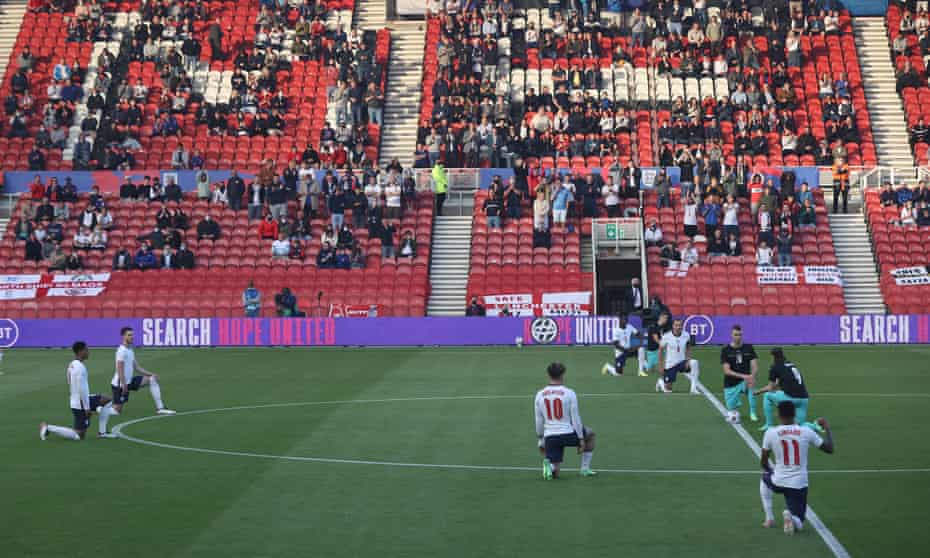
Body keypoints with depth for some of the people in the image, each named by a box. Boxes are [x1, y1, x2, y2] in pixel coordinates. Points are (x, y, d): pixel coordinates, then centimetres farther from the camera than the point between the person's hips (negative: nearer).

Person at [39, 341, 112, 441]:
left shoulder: (72, 365, 10)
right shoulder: (80, 367, -20)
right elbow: (82, 389, -23)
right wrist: (87, 407, -18)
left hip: (75, 402, 10)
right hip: (81, 404, -10)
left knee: (107, 401, 17)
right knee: (78, 436, -5)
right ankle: (48, 428, -4)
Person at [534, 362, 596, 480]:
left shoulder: (540, 395, 3)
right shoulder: (569, 393, -7)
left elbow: (539, 421, 10)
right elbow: (576, 419, -6)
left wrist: (541, 440, 22)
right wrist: (581, 439, 3)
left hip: (550, 437, 3)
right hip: (568, 435, -3)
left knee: (554, 473, 13)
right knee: (590, 435, 31)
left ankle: (548, 464, -22)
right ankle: (585, 469, 24)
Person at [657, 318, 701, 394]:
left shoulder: (686, 336, -7)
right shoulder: (666, 337, -13)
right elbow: (660, 350, -1)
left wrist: (688, 358, 3)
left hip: (682, 362, 2)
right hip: (670, 364, -2)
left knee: (694, 363, -32)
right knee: (667, 390, 2)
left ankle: (693, 388, -24)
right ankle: (660, 382, 40)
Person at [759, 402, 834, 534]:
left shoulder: (771, 433, -6)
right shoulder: (806, 432, -6)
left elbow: (763, 462, 5)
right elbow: (829, 448, 5)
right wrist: (826, 427, 19)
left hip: (778, 483, 0)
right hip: (799, 485, 0)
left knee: (765, 478, 37)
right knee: (797, 524, 15)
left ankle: (769, 518, 26)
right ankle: (791, 517, -22)